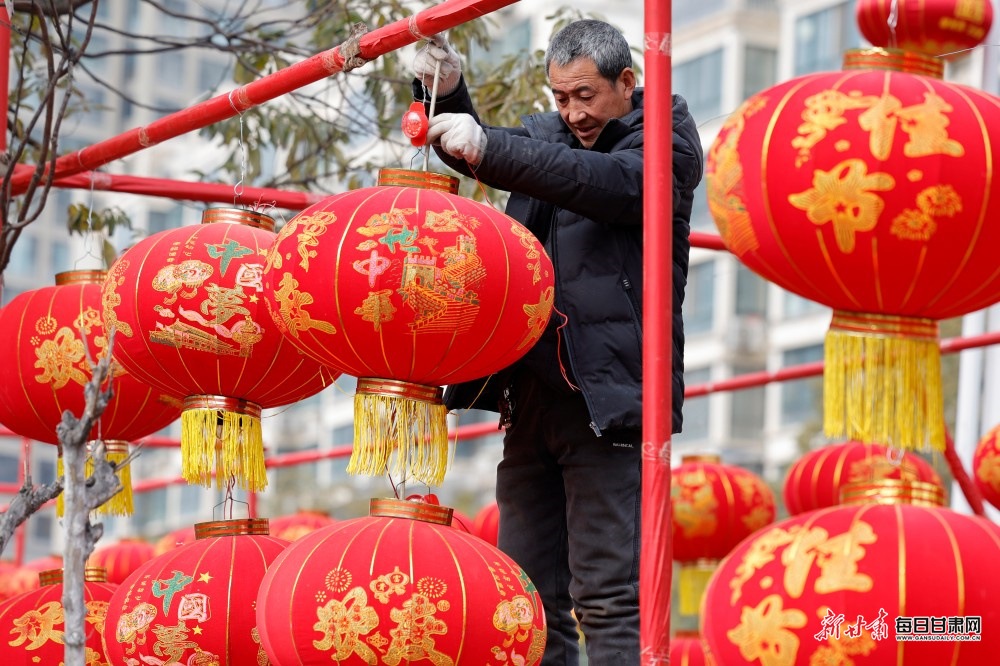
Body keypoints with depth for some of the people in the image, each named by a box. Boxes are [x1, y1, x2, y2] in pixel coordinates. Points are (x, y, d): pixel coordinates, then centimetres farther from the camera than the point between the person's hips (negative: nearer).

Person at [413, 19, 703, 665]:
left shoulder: (671, 139, 0)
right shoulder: (550, 131, 20)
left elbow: (614, 182, -18)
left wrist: (487, 149, -25)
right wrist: (446, 92, -6)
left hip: (608, 396, -7)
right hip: (531, 391, 7)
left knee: (609, 597, -10)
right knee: (530, 595, 8)